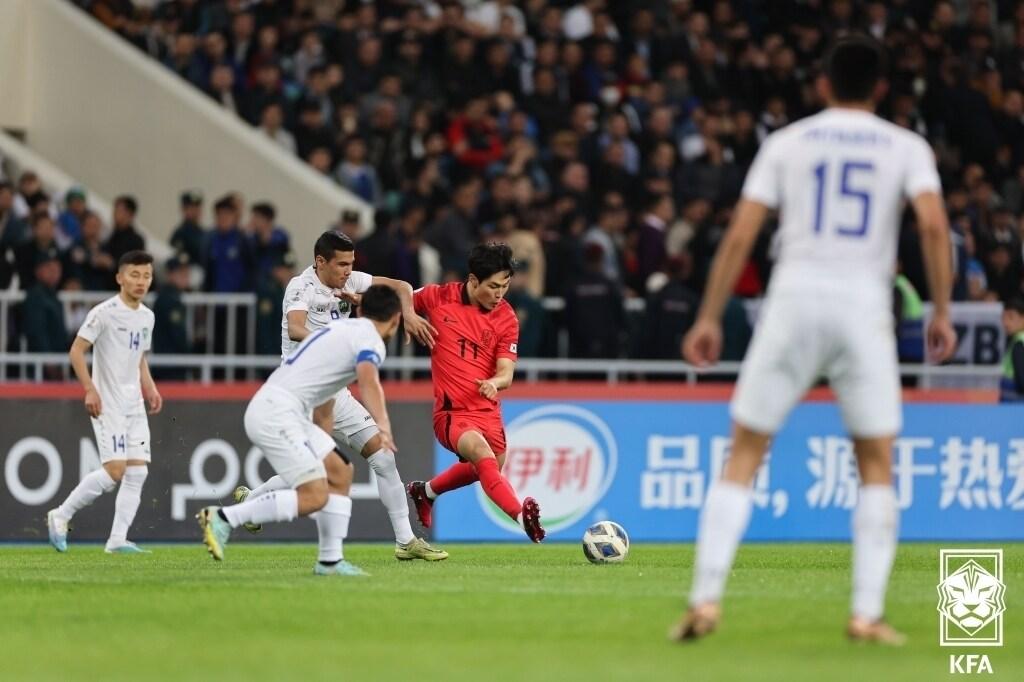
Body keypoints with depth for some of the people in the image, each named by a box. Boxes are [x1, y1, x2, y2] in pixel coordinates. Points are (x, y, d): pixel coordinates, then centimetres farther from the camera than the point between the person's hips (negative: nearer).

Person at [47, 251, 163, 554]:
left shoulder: (146, 316, 11)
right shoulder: (104, 313, -12)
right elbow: (76, 351, -12)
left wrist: (150, 388, 9)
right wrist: (90, 389, -21)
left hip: (135, 404, 7)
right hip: (107, 403, -7)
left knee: (138, 470, -2)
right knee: (115, 470, -14)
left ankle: (117, 539, 1)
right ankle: (61, 516, 2)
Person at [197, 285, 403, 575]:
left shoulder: (341, 327, 23)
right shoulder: (371, 341, -6)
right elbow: (368, 380, -30)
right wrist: (383, 424, -44)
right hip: (276, 413, -10)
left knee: (341, 474, 12)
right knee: (314, 497, -15)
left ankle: (330, 560, 12)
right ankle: (223, 518, -13)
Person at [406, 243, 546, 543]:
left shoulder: (506, 318, -3)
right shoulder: (438, 297, -6)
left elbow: (506, 373, -7)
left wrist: (494, 383, -29)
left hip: (487, 410, 5)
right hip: (451, 410, -5)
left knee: (482, 469, 24)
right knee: (483, 455, -31)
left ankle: (426, 491, 53)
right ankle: (522, 517, -46)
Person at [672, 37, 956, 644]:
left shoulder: (787, 142, 11)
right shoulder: (906, 147, 10)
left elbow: (740, 236, 5)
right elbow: (934, 224, -7)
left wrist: (710, 318, 8)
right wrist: (942, 313, -1)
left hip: (794, 301, 0)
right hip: (866, 308, 0)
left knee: (744, 454, 7)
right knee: (877, 464, 10)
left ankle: (706, 599, -4)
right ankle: (868, 612, 0)